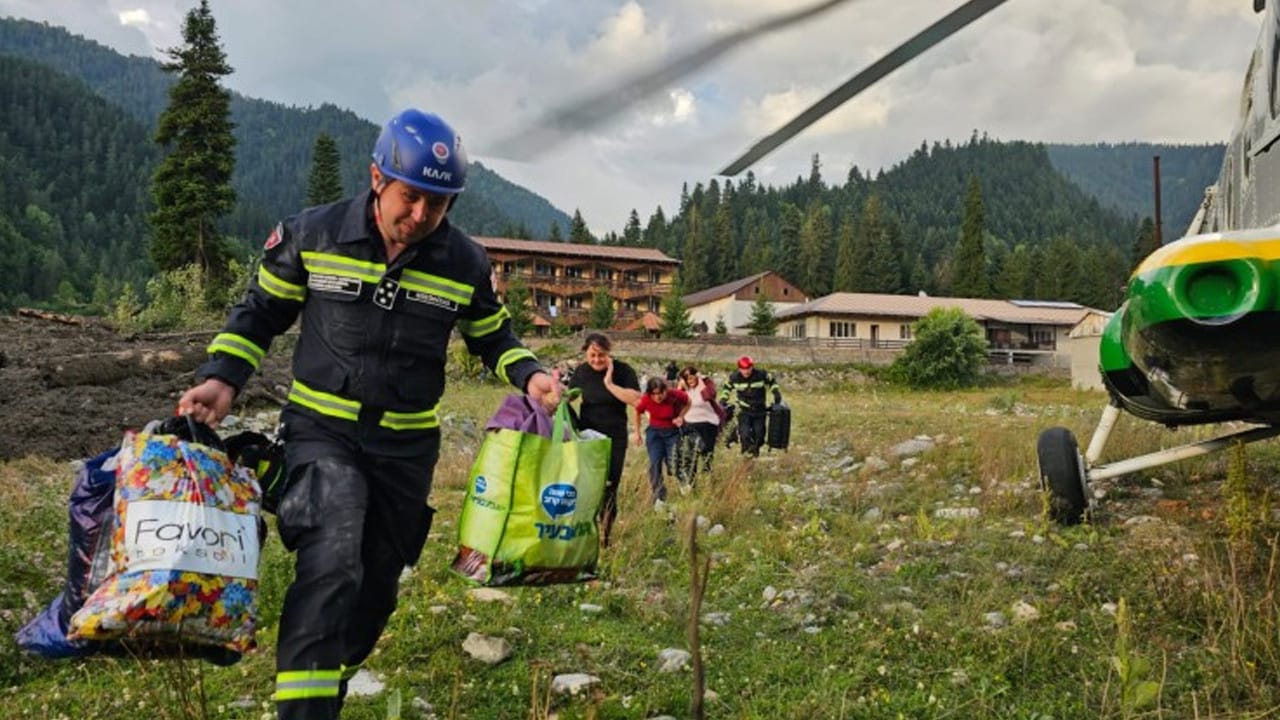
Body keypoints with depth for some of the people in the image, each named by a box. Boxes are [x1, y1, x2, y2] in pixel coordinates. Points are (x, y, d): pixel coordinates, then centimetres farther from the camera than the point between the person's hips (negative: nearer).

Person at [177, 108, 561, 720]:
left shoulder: (465, 263, -4)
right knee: (331, 562, -26)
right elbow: (261, 310, 5)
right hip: (321, 429, -3)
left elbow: (493, 337, 10)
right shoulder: (312, 234, -8)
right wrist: (222, 376, -8)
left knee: (375, 585, 12)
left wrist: (528, 375, -10)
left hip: (407, 446, 3)